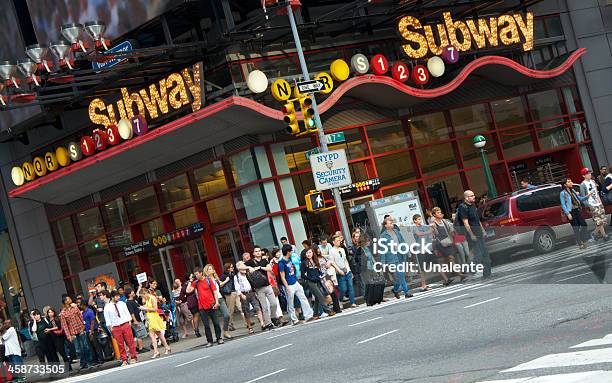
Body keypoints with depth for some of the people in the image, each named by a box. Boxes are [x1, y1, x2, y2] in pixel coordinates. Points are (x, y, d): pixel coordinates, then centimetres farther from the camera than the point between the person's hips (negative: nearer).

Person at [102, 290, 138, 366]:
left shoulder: (122, 304, 7)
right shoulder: (107, 307, 0)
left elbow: (127, 314, 9)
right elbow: (107, 320, 1)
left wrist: (129, 322, 1)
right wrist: (111, 328, -3)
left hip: (125, 325, 1)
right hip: (116, 327, -1)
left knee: (130, 342, 1)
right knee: (120, 344, 2)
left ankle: (133, 358, 9)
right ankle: (124, 360, 9)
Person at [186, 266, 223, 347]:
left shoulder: (208, 280, -1)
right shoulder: (195, 283, 6)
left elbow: (214, 291, -3)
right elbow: (188, 291, -1)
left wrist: (216, 302, -10)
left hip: (211, 305, -2)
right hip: (202, 307, 2)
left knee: (216, 322, 4)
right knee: (206, 325, 2)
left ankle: (219, 338, 16)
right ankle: (209, 341, 8)